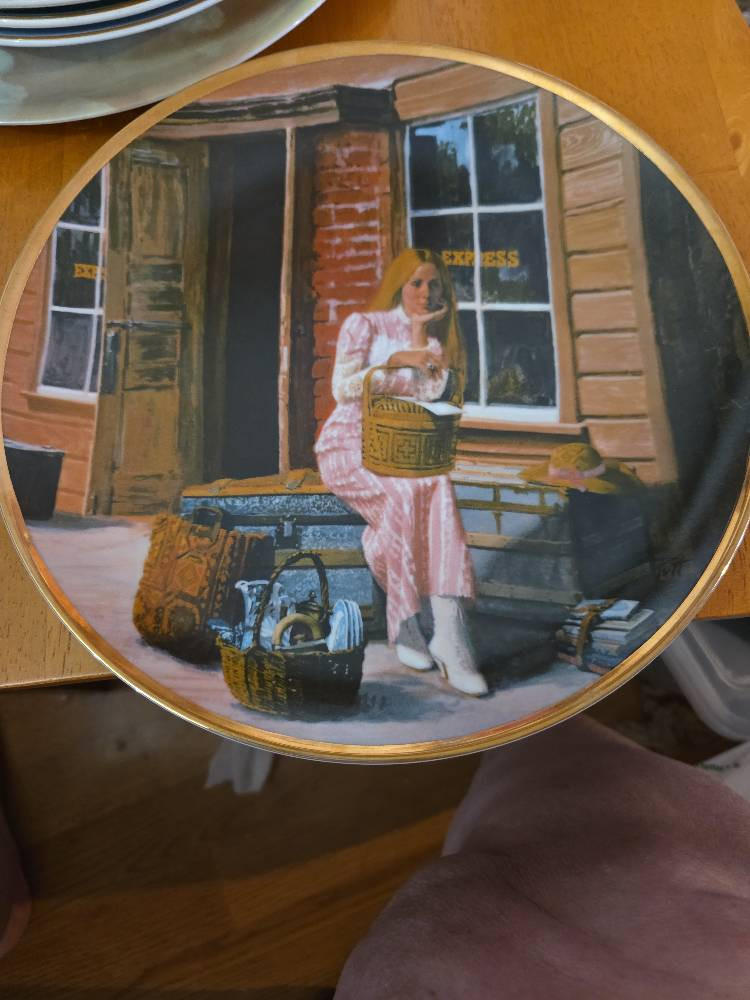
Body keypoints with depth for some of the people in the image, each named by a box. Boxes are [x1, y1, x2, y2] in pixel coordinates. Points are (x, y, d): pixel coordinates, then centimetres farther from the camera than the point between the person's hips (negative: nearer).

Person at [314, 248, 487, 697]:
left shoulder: (433, 342, 16)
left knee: (439, 489, -31)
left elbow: (431, 391, -3)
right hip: (347, 445, -3)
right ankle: (404, 624, -23)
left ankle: (449, 631, -41)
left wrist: (420, 335, -4)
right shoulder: (364, 323, 3)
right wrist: (396, 359, -14)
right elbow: (343, 388, -11)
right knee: (402, 496, -35)